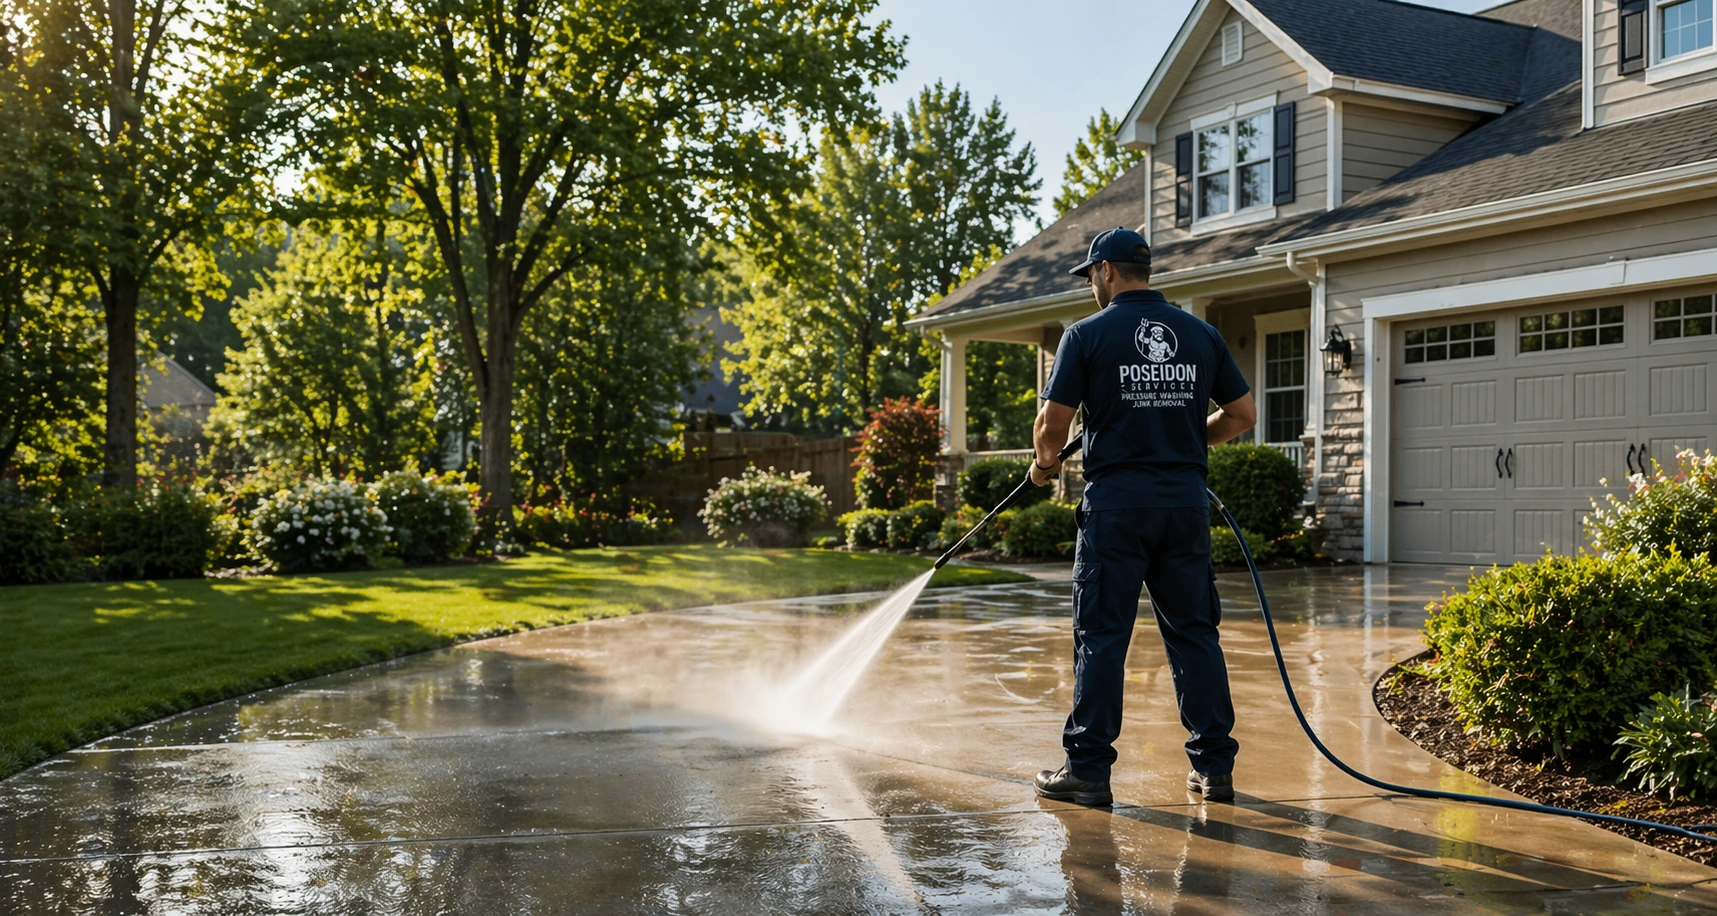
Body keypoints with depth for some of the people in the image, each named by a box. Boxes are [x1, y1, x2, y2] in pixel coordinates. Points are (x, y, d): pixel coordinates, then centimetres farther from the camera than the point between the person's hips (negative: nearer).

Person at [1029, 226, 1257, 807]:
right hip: (1186, 501, 4)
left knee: (1102, 636, 1)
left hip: (1117, 502, -4)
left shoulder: (1088, 334, -3)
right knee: (1194, 633, 9)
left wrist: (1045, 464, 15)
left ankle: (1088, 770, 4)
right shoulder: (1201, 334, 9)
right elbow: (1243, 414, 11)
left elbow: (1053, 423, -5)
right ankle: (1215, 767, 13)